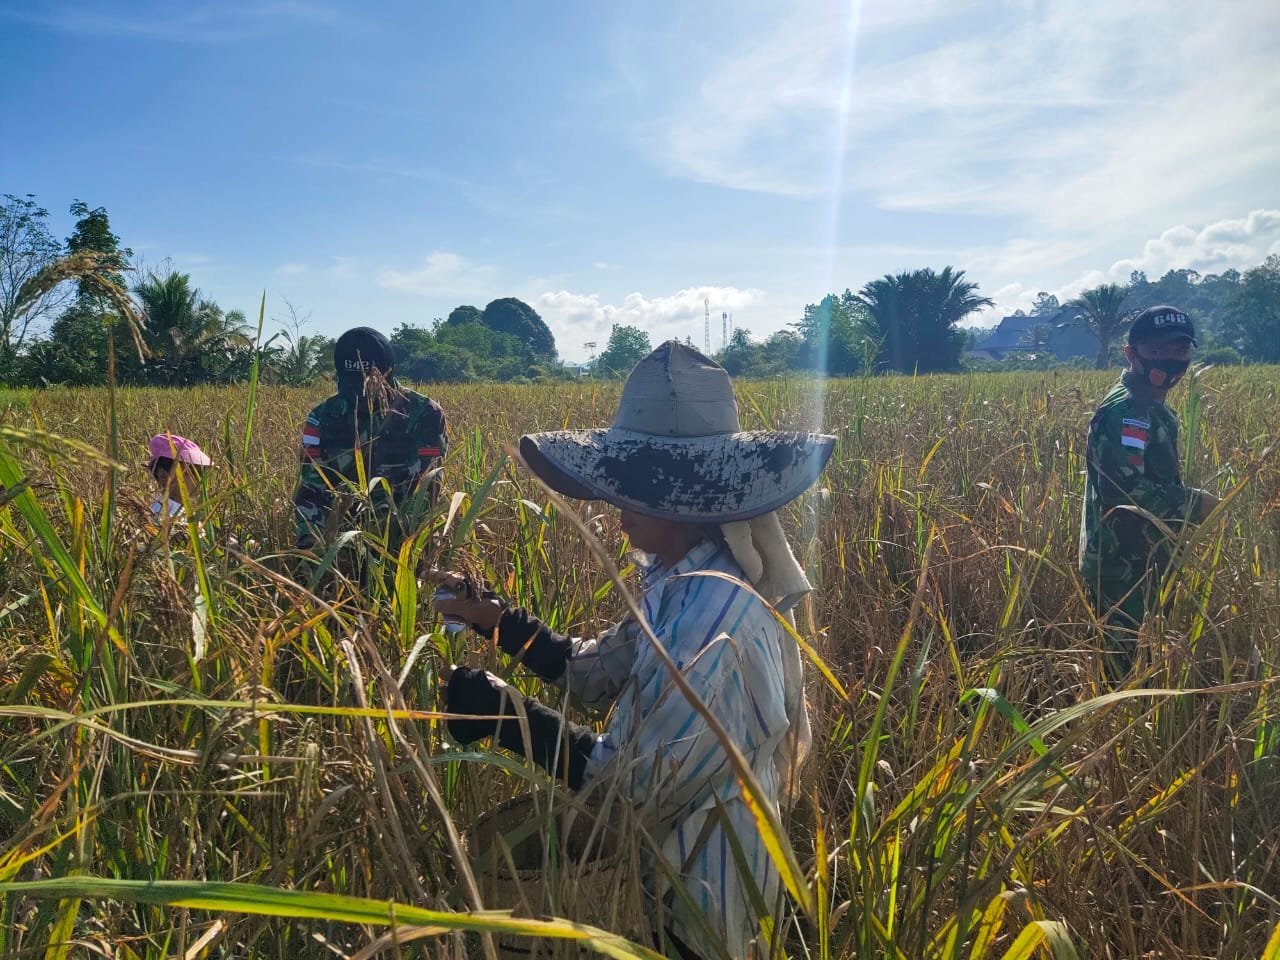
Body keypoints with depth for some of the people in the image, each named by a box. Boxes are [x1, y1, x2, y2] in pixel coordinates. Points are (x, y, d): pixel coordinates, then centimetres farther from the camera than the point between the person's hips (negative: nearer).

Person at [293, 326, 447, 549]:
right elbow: (311, 487, -4)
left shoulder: (424, 414, -8)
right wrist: (308, 542, -22)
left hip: (404, 535, -2)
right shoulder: (323, 418, 0)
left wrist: (397, 537, -27)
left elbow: (426, 486, -13)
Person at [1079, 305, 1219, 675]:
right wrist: (1196, 504, -16)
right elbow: (1126, 489, -27)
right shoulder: (1125, 411, -18)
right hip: (1123, 567, -10)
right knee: (1130, 662, -4)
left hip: (1142, 563, 10)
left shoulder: (1153, 409, 14)